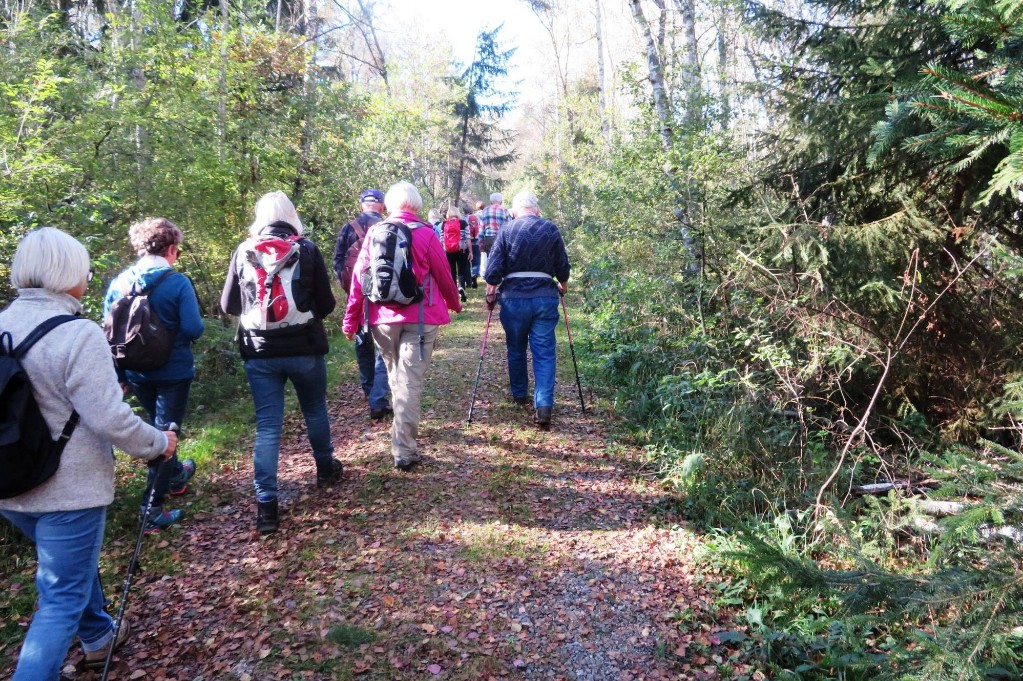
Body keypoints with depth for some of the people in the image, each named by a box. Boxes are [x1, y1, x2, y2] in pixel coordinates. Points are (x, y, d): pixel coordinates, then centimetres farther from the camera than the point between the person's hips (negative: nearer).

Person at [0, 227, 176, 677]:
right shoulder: (78, 334, -22)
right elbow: (110, 420, -25)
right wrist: (158, 444, -7)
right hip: (69, 490, -8)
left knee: (73, 567, 29)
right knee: (61, 598, 6)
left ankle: (99, 637, 49)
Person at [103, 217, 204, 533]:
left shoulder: (119, 282, -2)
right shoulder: (177, 282, -16)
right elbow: (194, 329, -20)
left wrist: (120, 374, 12)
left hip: (137, 373, 5)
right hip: (173, 373, -5)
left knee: (158, 427, 26)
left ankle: (175, 476, 48)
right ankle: (153, 511, 4)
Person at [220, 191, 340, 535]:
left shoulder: (243, 251, 0)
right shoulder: (307, 249, -5)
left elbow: (228, 305, 7)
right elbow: (327, 304, -3)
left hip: (260, 353, 1)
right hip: (305, 349, -1)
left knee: (267, 426, 4)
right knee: (315, 411, 21)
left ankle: (266, 505, 1)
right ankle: (326, 469, 40)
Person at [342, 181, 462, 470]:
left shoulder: (375, 232, 3)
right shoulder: (425, 234, -5)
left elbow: (359, 277, 2)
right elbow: (443, 275, 1)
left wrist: (351, 319, 8)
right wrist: (454, 303, 20)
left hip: (382, 317, 3)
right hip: (420, 317, -3)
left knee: (395, 375, 20)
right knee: (410, 381, -3)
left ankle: (404, 432, 34)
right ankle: (404, 450, -5)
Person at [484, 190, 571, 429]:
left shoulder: (507, 231, -3)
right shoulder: (551, 229, 1)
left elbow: (493, 270, -6)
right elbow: (563, 266, 6)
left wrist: (490, 293, 9)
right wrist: (563, 285, 25)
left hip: (514, 297, 0)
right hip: (545, 297, 0)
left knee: (516, 349, 19)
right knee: (544, 352, 3)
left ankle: (519, 394, 35)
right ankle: (544, 405, -8)